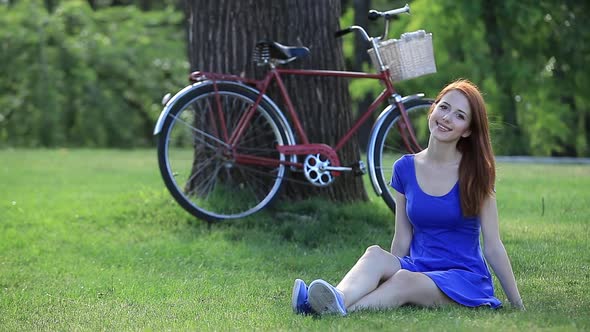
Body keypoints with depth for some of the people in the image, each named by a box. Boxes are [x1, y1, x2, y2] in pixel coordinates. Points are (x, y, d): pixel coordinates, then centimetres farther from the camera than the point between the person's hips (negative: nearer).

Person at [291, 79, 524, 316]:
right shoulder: (405, 168, 6)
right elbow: (402, 241, 10)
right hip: (418, 267, 3)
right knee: (375, 254, -29)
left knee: (405, 280, -34)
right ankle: (338, 299, -57)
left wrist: (518, 305, -1)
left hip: (465, 278, -3)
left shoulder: (474, 173, -2)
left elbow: (493, 246, 0)